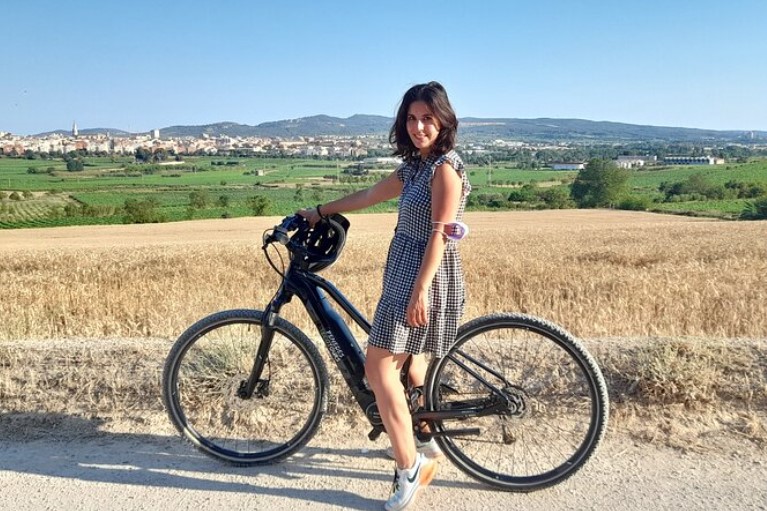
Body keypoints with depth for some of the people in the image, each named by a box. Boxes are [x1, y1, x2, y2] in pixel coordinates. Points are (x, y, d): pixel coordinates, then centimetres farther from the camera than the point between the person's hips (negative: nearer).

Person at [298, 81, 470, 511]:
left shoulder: (446, 166, -12)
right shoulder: (413, 168, 15)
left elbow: (440, 234, -19)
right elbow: (369, 195, 24)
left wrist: (420, 290, -24)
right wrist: (321, 211, 31)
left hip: (426, 279, -9)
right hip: (404, 274, 9)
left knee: (380, 368, -10)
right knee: (409, 363, 20)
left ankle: (410, 469, 1)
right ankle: (426, 443, 38)